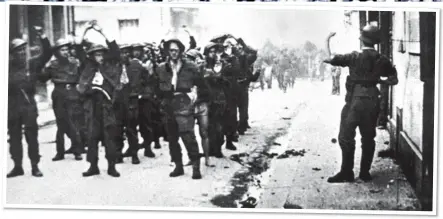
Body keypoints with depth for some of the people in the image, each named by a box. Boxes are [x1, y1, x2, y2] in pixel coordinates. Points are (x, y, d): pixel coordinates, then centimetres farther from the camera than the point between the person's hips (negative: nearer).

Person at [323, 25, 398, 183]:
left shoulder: (354, 57, -9)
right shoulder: (382, 61, 2)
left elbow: (328, 58, -9)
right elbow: (394, 80, 9)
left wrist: (327, 40, 4)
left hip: (354, 101, -4)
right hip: (373, 102, 4)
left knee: (346, 137, 3)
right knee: (368, 138, 12)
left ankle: (347, 173, 4)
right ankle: (365, 172, 16)